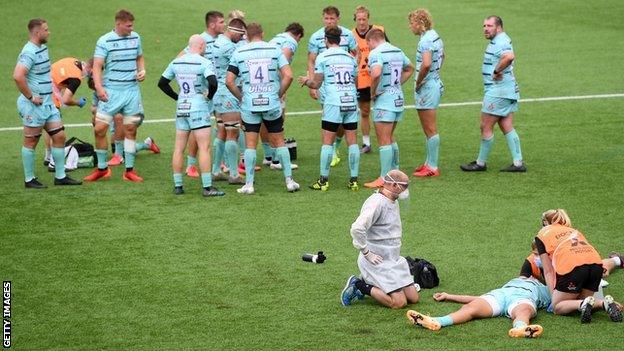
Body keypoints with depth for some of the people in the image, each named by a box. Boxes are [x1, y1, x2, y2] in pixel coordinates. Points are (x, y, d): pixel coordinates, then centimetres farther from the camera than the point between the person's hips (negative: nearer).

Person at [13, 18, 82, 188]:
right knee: (31, 142, 2)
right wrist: (30, 97, -22)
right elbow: (18, 76, -31)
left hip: (48, 102, 9)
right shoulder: (29, 52, -18)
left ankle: (60, 176, 15)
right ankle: (29, 179, 12)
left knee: (59, 136, 8)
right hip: (34, 104, -9)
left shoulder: (42, 48, 12)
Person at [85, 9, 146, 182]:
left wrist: (142, 71, 4)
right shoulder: (104, 41, -7)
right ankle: (102, 168, 11)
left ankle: (129, 170, 14)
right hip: (111, 92, -3)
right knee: (100, 129, -5)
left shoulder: (136, 38, 8)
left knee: (131, 130, 5)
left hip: (132, 91, 3)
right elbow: (97, 66, -10)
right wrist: (99, 87, -22)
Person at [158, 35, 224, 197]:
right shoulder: (205, 63, -12)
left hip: (181, 109, 6)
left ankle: (177, 186, 13)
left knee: (179, 148, 10)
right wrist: (209, 96, -7)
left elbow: (162, 83, 13)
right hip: (199, 109, -6)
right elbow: (213, 83, -26)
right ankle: (207, 187, -7)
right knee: (204, 148, -4)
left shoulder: (176, 63, 7)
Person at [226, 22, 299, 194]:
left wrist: (241, 97, 10)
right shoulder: (275, 50, 0)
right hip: (272, 105, 0)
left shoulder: (238, 53, 0)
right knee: (279, 142, 11)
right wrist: (279, 94, 5)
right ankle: (289, 181, 12)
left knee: (250, 144, 5)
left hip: (249, 105, 0)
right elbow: (288, 76, -8)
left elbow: (229, 81, -3)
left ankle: (249, 184, 2)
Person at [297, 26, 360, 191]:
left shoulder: (323, 56, 0)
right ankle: (354, 180, 4)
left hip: (333, 103, -4)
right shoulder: (350, 57, 14)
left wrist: (306, 81, 21)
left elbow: (316, 84, 0)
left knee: (327, 142, 0)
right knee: (352, 141, 5)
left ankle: (323, 180, -1)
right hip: (351, 102, 4)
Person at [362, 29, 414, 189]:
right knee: (390, 139, 20)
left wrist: (373, 92, -16)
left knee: (384, 142, -5)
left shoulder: (376, 53, -15)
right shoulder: (397, 51, 12)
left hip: (384, 100, -8)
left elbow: (376, 73, -32)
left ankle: (384, 179, -3)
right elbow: (410, 69, 26)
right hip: (398, 98, 8)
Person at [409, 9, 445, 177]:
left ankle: (432, 168, 2)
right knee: (429, 129, 18)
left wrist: (418, 82, -19)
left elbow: (426, 64, -34)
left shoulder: (426, 40, -20)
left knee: (430, 130, -4)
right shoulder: (435, 36, 11)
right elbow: (442, 55, 29)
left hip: (426, 87, -10)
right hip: (435, 84, 10)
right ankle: (429, 162, 26)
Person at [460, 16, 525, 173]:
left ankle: (481, 163, 8)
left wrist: (496, 71, -26)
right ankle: (518, 163, 9)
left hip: (497, 92, -11)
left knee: (486, 127, -1)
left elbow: (509, 56, -38)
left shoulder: (500, 41, -18)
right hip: (508, 91, 11)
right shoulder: (500, 40, 16)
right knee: (507, 127, 10)